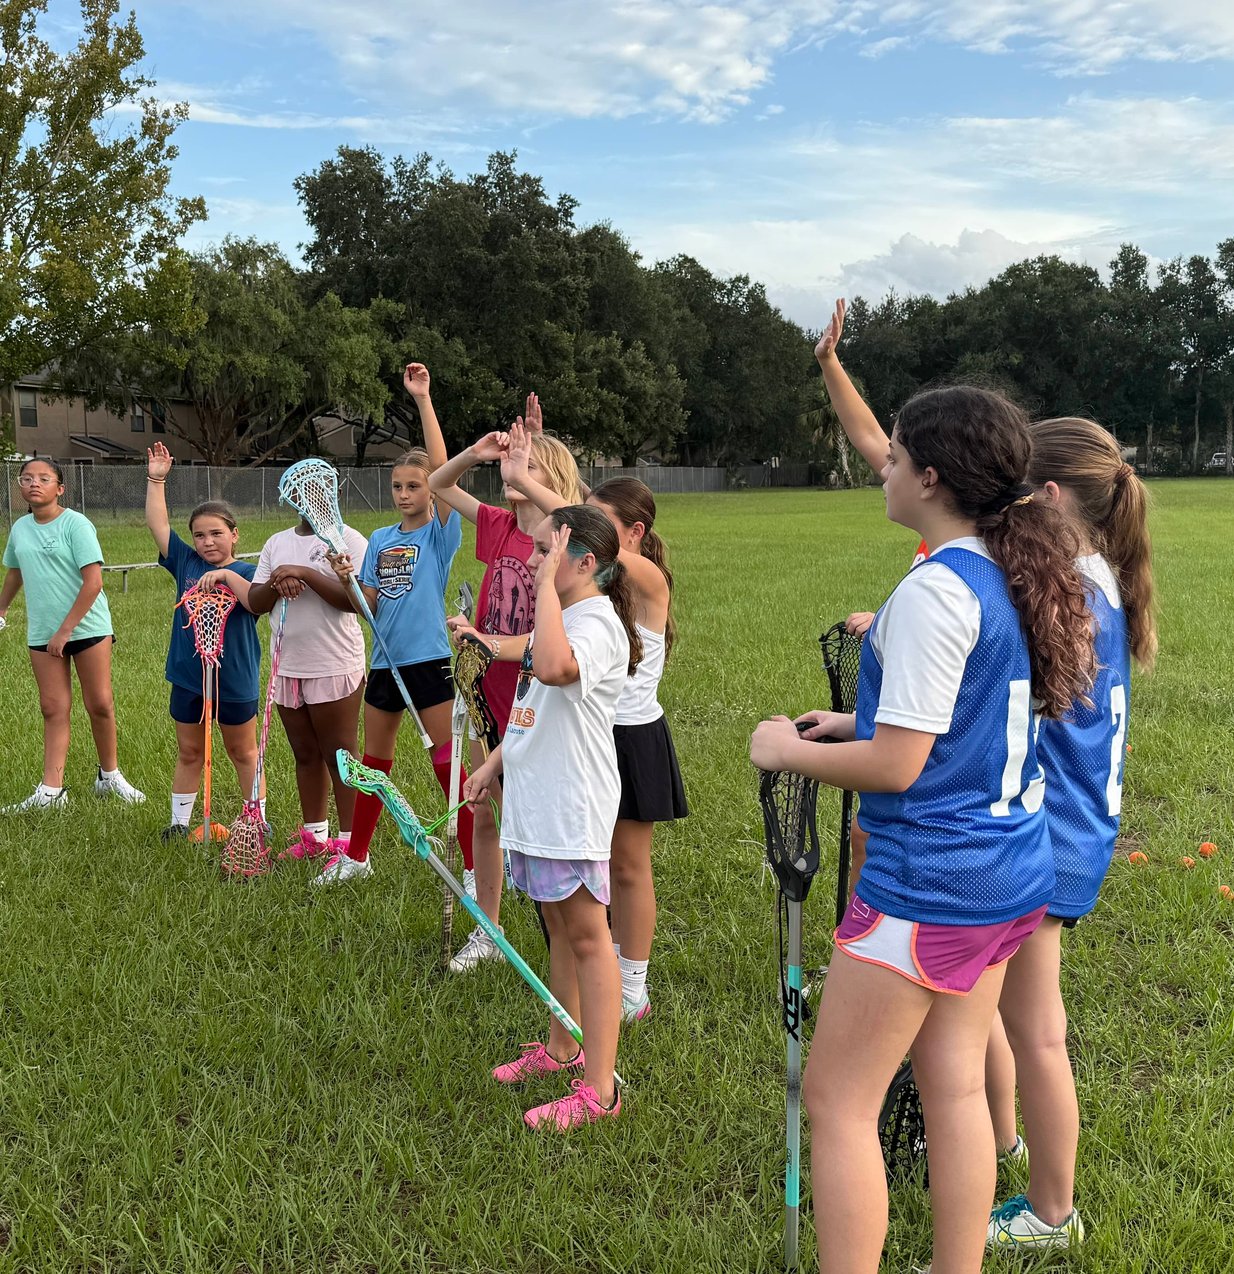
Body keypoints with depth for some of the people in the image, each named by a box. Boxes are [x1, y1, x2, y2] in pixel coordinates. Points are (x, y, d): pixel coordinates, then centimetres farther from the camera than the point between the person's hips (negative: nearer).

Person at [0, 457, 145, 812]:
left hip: (88, 627, -4)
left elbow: (93, 582, -16)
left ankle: (109, 775, 20)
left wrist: (65, 630, -16)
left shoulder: (76, 524, -10)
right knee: (53, 709, 4)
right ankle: (51, 792, 6)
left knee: (100, 704, 1)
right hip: (41, 633, 4)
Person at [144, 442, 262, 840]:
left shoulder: (245, 572, -9)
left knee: (243, 752, 14)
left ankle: (257, 820, 25)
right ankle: (180, 821, 25)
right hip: (189, 677, 3)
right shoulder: (186, 563, 2)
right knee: (189, 753, 15)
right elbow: (158, 524, 1)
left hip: (235, 679, -3)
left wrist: (227, 575, -34)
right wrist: (156, 479, -3)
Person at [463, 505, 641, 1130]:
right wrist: (495, 762, 23)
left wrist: (548, 582, -31)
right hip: (535, 797, 10)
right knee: (558, 926, 19)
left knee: (586, 934, -3)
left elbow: (554, 667, -41)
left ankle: (598, 1088, 5)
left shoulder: (597, 623, -18)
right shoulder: (561, 618, 14)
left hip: (572, 807, -10)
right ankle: (561, 1049, 34)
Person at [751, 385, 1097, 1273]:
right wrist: (861, 723, 15)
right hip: (1010, 873, 9)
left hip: (928, 883, -9)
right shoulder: (1018, 577, 7)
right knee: (955, 1086, 17)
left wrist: (789, 750, -6)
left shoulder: (935, 591, -21)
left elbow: (895, 766, -21)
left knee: (838, 1100, 3)